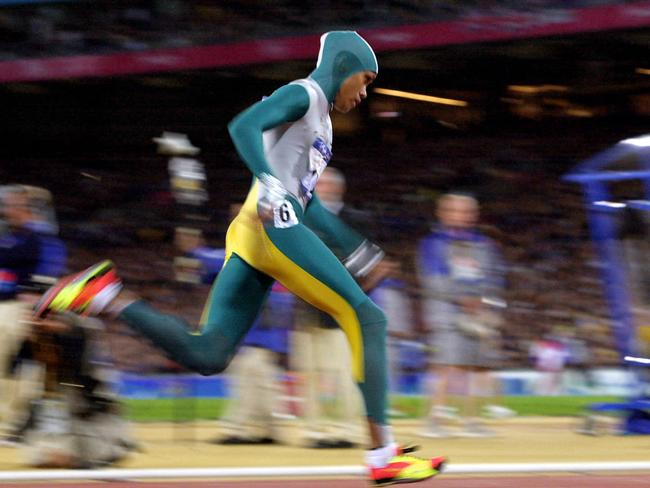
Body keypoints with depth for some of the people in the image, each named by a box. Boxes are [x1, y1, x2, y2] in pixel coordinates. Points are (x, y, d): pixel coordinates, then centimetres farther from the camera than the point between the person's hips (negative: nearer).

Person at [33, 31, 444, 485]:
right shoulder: (304, 94, 1)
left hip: (250, 239, 10)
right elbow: (243, 126, -17)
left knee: (206, 355, -2)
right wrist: (270, 183, -30)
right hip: (274, 226, -10)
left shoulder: (321, 118, 29)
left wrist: (354, 246, 31)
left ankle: (107, 296, -8)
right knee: (368, 318, -7)